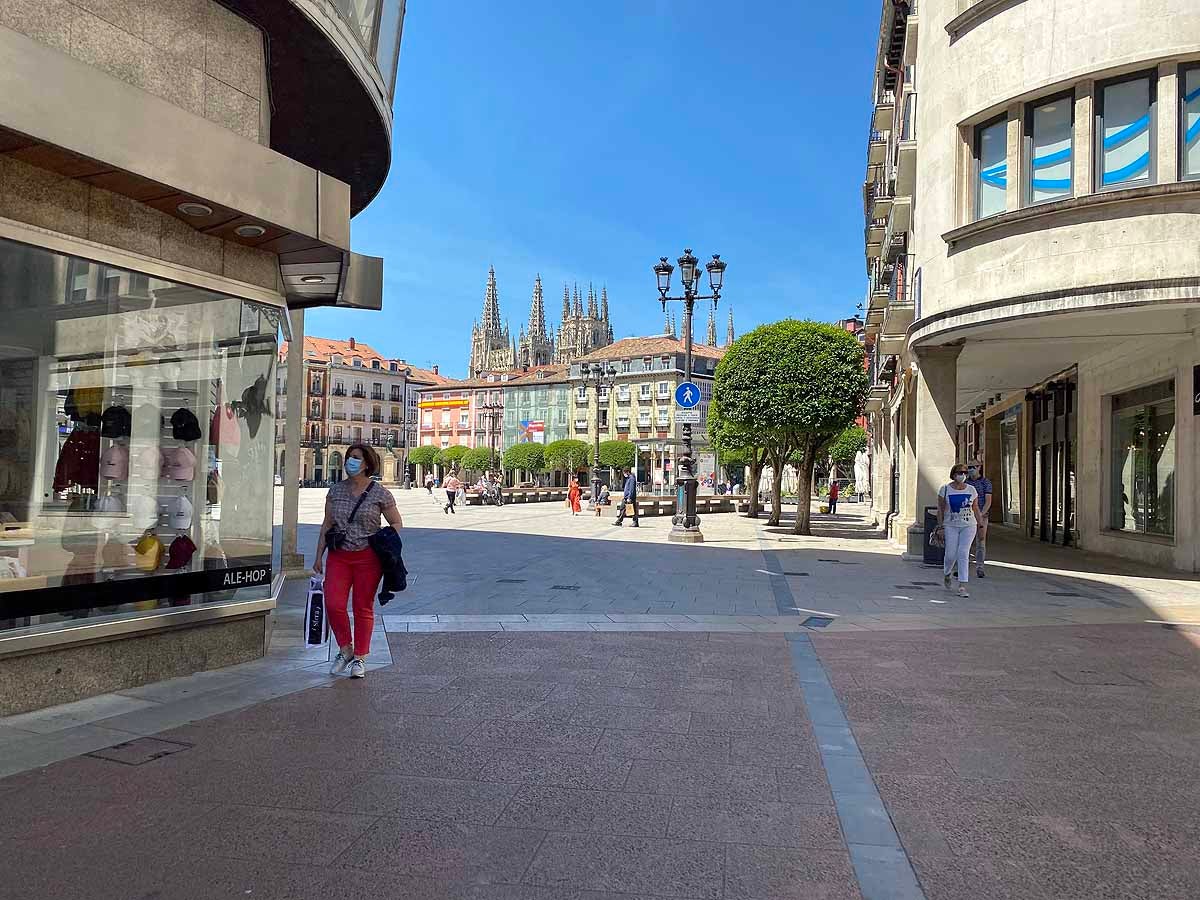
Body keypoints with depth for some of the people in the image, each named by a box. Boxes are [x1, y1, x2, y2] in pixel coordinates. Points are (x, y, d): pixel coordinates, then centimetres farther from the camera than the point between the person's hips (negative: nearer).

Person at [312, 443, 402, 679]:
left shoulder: (380, 494, -3)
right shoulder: (336, 491, 8)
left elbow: (396, 523, 5)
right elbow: (327, 525, 12)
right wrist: (319, 556, 10)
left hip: (367, 558, -3)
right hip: (338, 556, 3)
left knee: (363, 608, 4)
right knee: (333, 604, -7)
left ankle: (359, 658, 17)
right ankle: (345, 649, 16)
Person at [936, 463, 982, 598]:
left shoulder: (971, 490, 6)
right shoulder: (945, 489, -1)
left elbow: (976, 509, 12)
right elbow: (940, 509, 0)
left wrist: (980, 526, 8)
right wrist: (940, 526, -6)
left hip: (968, 526, 1)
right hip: (951, 526, -1)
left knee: (963, 554, -9)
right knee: (951, 554, -3)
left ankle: (962, 585, -9)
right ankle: (946, 574, 30)